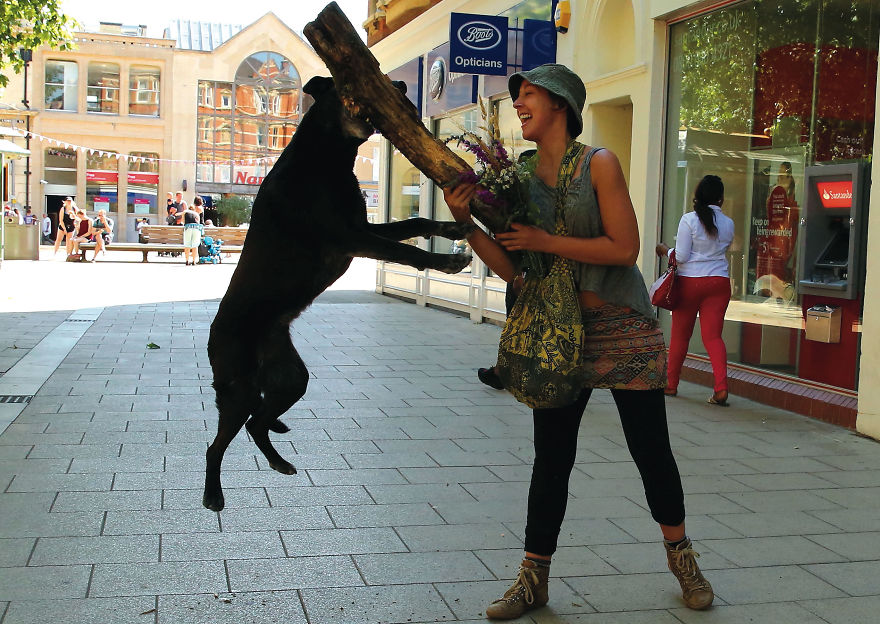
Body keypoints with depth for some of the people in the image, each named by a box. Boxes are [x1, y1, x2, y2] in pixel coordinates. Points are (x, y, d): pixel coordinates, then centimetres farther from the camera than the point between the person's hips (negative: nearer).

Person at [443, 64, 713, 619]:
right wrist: (466, 222, -13)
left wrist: (546, 241, -19)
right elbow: (511, 267, 0)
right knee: (551, 457, 6)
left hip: (624, 331, -3)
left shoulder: (598, 164, -10)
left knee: (651, 448, 6)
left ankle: (680, 554, 30)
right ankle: (534, 578, 17)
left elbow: (625, 247, -16)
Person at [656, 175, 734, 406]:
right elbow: (724, 249, 13)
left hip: (690, 281, -3)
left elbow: (681, 256, -10)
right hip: (719, 282, 3)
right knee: (713, 335, 1)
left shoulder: (689, 220, -9)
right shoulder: (728, 223, 3)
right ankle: (721, 387, -13)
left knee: (680, 335, 9)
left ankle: (671, 384, 19)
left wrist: (666, 250, 8)